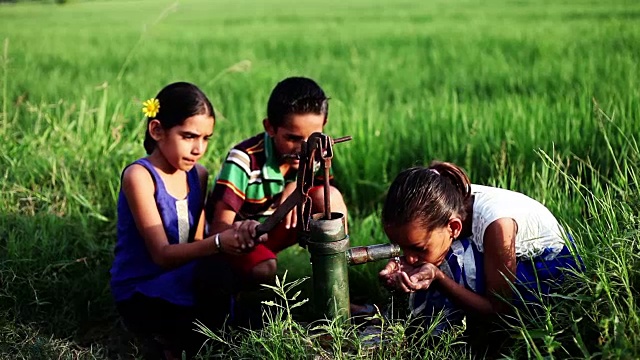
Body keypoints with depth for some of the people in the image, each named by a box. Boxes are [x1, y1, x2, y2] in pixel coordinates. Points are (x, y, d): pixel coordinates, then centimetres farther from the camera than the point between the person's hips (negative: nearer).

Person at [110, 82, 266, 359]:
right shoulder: (140, 176, -15)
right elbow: (162, 254, -22)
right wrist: (218, 243, -38)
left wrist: (234, 234, -24)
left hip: (182, 283, 7)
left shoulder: (198, 175, 5)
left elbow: (197, 243, -2)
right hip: (140, 296, -7)